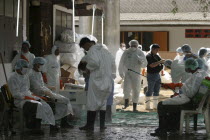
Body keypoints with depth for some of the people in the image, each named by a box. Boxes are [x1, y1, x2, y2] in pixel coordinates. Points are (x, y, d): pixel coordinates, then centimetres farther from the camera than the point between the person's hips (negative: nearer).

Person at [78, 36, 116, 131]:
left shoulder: (92, 51, -10)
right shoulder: (104, 49, 14)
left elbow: (94, 62, -26)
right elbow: (112, 61, 15)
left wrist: (88, 68, -7)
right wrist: (112, 74, 17)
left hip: (97, 80, -7)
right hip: (108, 79, 7)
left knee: (92, 102, 0)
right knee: (103, 102, 12)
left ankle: (90, 125, 2)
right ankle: (102, 125, 11)